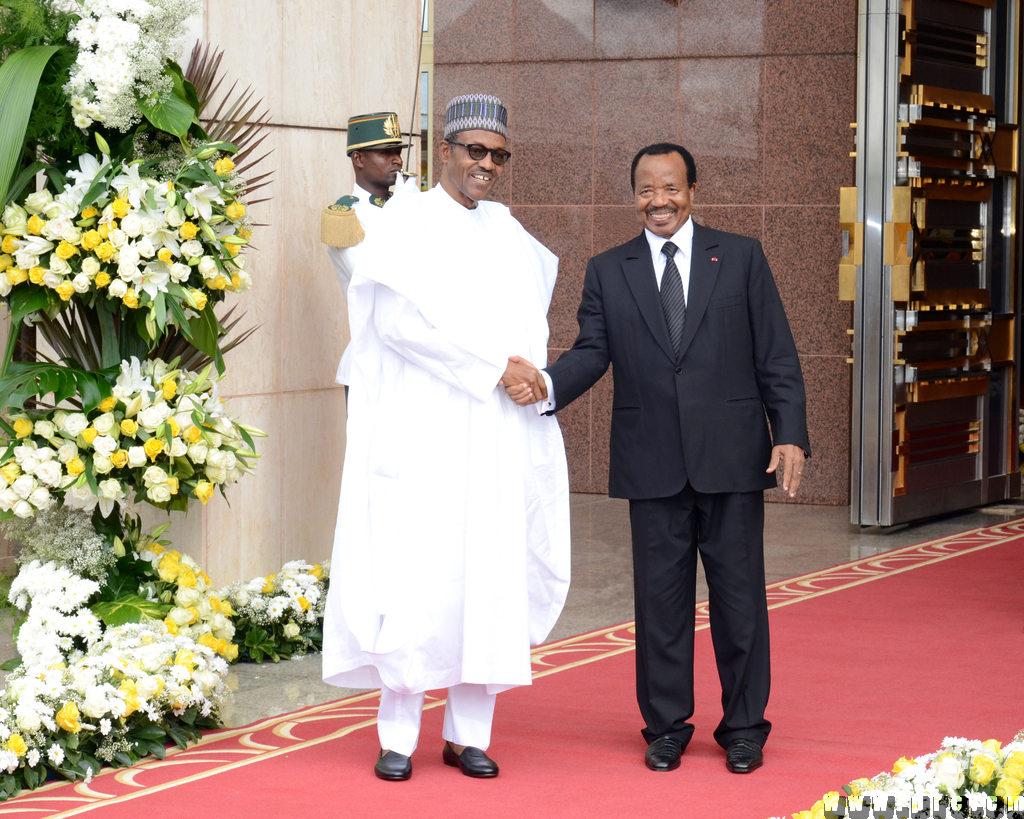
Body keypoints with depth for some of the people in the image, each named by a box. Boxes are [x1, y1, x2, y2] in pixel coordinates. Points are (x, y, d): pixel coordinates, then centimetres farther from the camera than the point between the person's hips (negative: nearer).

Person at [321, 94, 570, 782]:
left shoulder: (506, 230, 15)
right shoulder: (409, 222, -3)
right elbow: (403, 314, -17)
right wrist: (494, 364, -18)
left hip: (496, 432, 5)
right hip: (424, 427, -5)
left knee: (490, 568, 2)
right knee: (416, 569, -7)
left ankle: (469, 732, 7)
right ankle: (398, 736, -1)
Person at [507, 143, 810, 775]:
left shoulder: (742, 258, 5)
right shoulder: (608, 273, 9)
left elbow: (776, 355, 3)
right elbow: (592, 351, 0)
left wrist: (790, 434, -6)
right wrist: (547, 386, -21)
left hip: (732, 459, -1)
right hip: (653, 464, 1)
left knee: (739, 595, 5)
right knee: (661, 598, 6)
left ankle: (744, 728, 17)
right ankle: (667, 727, 18)